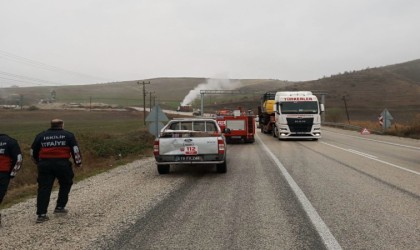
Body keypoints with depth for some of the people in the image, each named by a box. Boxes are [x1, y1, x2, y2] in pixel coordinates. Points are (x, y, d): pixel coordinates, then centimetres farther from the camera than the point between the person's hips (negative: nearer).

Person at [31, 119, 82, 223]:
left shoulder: (40, 136, 13)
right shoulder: (68, 135, 5)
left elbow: (33, 152, 17)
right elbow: (75, 149, 1)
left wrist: (38, 162, 32)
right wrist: (78, 162, 13)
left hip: (45, 164, 2)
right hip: (62, 164, -2)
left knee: (44, 188, 4)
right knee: (65, 184, 20)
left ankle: (41, 214, 0)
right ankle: (60, 207, 21)